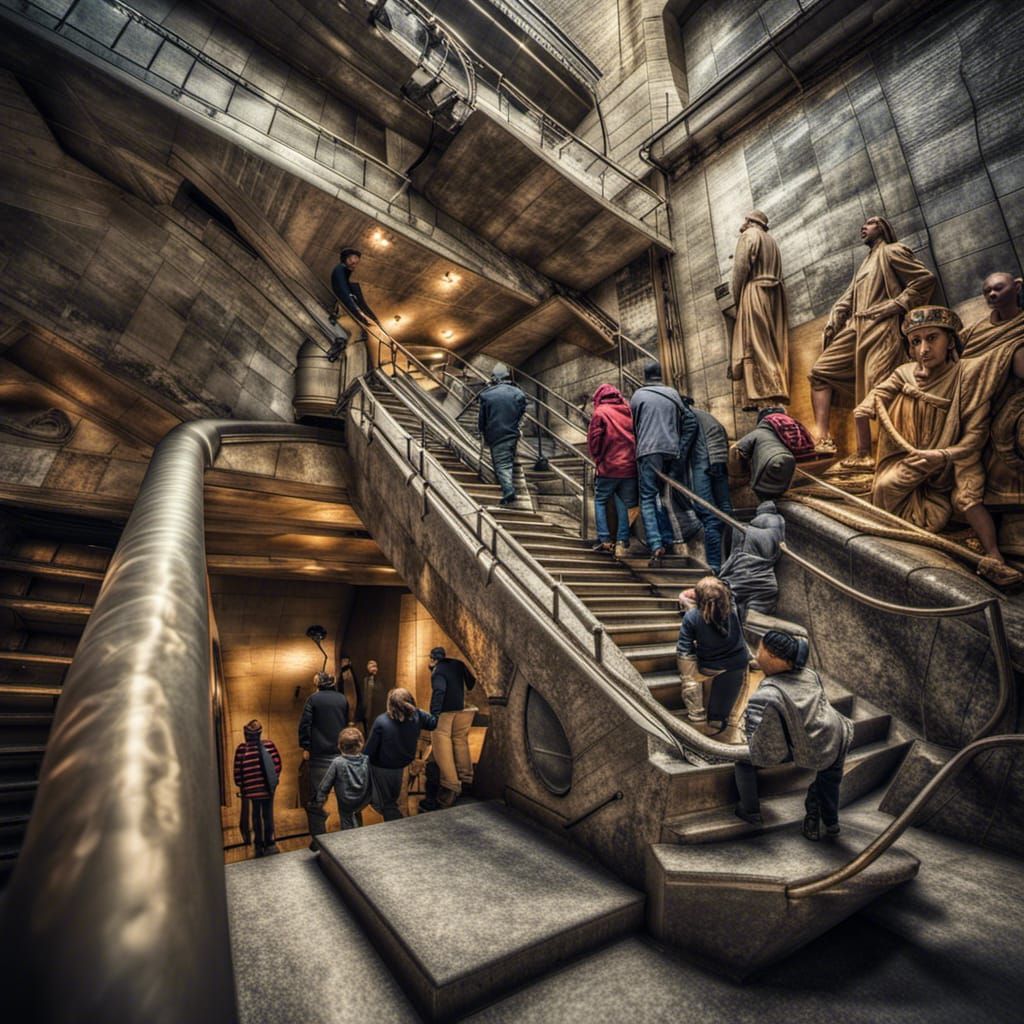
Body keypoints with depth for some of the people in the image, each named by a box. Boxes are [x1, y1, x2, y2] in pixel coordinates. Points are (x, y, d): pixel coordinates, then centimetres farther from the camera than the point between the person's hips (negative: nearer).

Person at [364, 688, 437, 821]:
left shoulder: (381, 722, -32)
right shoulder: (417, 716, -24)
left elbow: (369, 750, -21)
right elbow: (434, 722, -7)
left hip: (382, 769, -4)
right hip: (402, 766, 4)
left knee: (386, 805, 20)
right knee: (393, 800, 33)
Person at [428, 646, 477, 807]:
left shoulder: (438, 671, -15)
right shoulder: (458, 664, 5)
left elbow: (438, 691, -29)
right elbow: (471, 682, 13)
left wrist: (434, 713, -31)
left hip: (444, 711, -7)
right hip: (459, 708, 7)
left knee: (443, 747, -4)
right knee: (460, 741, 20)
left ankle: (451, 785, -7)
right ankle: (465, 776, 31)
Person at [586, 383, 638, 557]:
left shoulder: (600, 412, -2)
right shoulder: (628, 411, 11)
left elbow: (593, 439, -6)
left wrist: (597, 459, 7)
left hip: (609, 467, -3)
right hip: (630, 466, 4)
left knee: (600, 501, 12)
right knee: (623, 505, 10)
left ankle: (605, 540, 3)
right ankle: (622, 543, 2)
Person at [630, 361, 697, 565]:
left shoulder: (638, 395, 7)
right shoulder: (673, 393, 15)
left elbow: (632, 425, 8)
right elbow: (691, 422, 8)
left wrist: (636, 448, 20)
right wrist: (682, 452, 8)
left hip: (648, 451, -4)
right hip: (672, 452, 4)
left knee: (648, 498, -4)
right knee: (664, 496, 17)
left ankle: (656, 545, -17)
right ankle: (668, 540, 14)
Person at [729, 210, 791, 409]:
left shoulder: (748, 235, 5)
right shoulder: (771, 241, 27)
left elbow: (741, 268, -9)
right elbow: (778, 273, 18)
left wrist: (737, 298, -4)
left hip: (754, 292, -8)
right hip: (774, 295, 8)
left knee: (755, 345, -14)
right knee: (773, 346, 2)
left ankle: (763, 397, -23)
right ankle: (776, 395, -4)